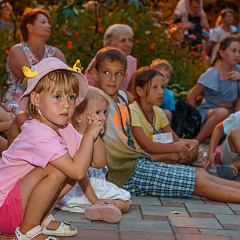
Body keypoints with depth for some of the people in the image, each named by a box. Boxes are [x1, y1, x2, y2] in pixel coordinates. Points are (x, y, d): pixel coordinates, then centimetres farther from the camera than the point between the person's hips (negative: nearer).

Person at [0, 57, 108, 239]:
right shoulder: (38, 134, -27)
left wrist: (95, 135, -12)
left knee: (74, 166, 2)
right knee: (57, 170, -29)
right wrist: (89, 135, -24)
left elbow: (99, 162, 4)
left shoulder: (65, 129, 2)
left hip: (20, 199, 9)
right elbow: (78, 171, -34)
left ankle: (42, 218, 8)